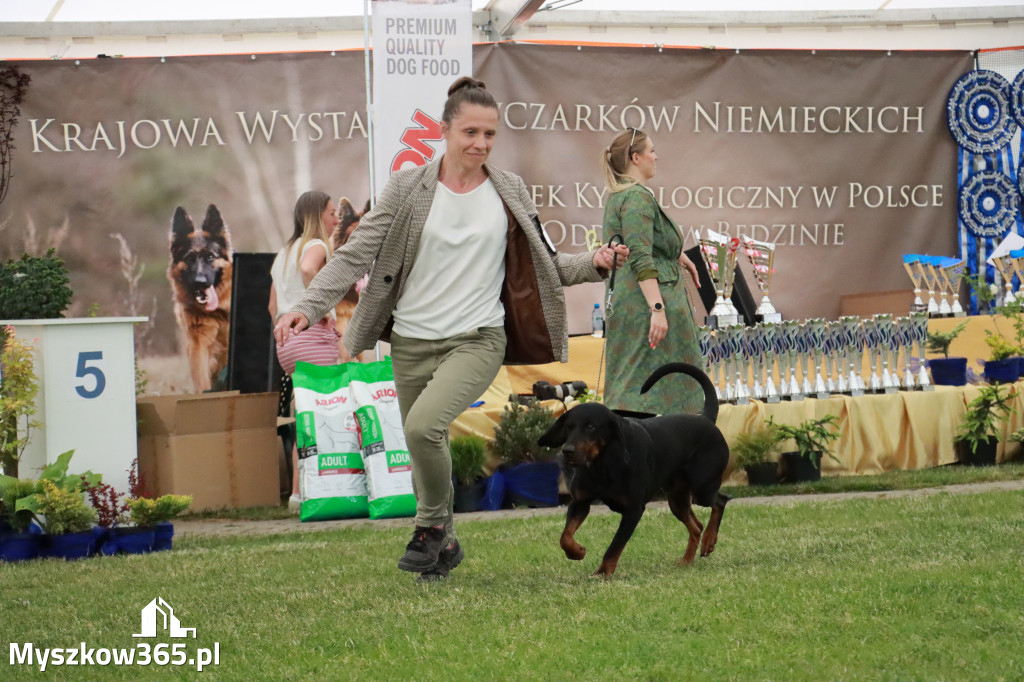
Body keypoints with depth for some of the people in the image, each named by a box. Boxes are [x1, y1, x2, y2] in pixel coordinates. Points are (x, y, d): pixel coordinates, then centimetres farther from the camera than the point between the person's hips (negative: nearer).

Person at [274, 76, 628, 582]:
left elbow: (545, 265, 11)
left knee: (424, 425, -26)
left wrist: (593, 264, -8)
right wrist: (307, 308, -14)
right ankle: (443, 545, 33)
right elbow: (357, 253, -4)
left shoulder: (509, 192, 3)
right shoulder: (408, 188, -2)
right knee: (424, 454, 10)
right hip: (412, 341, 2)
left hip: (477, 338, -2)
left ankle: (432, 523, -3)